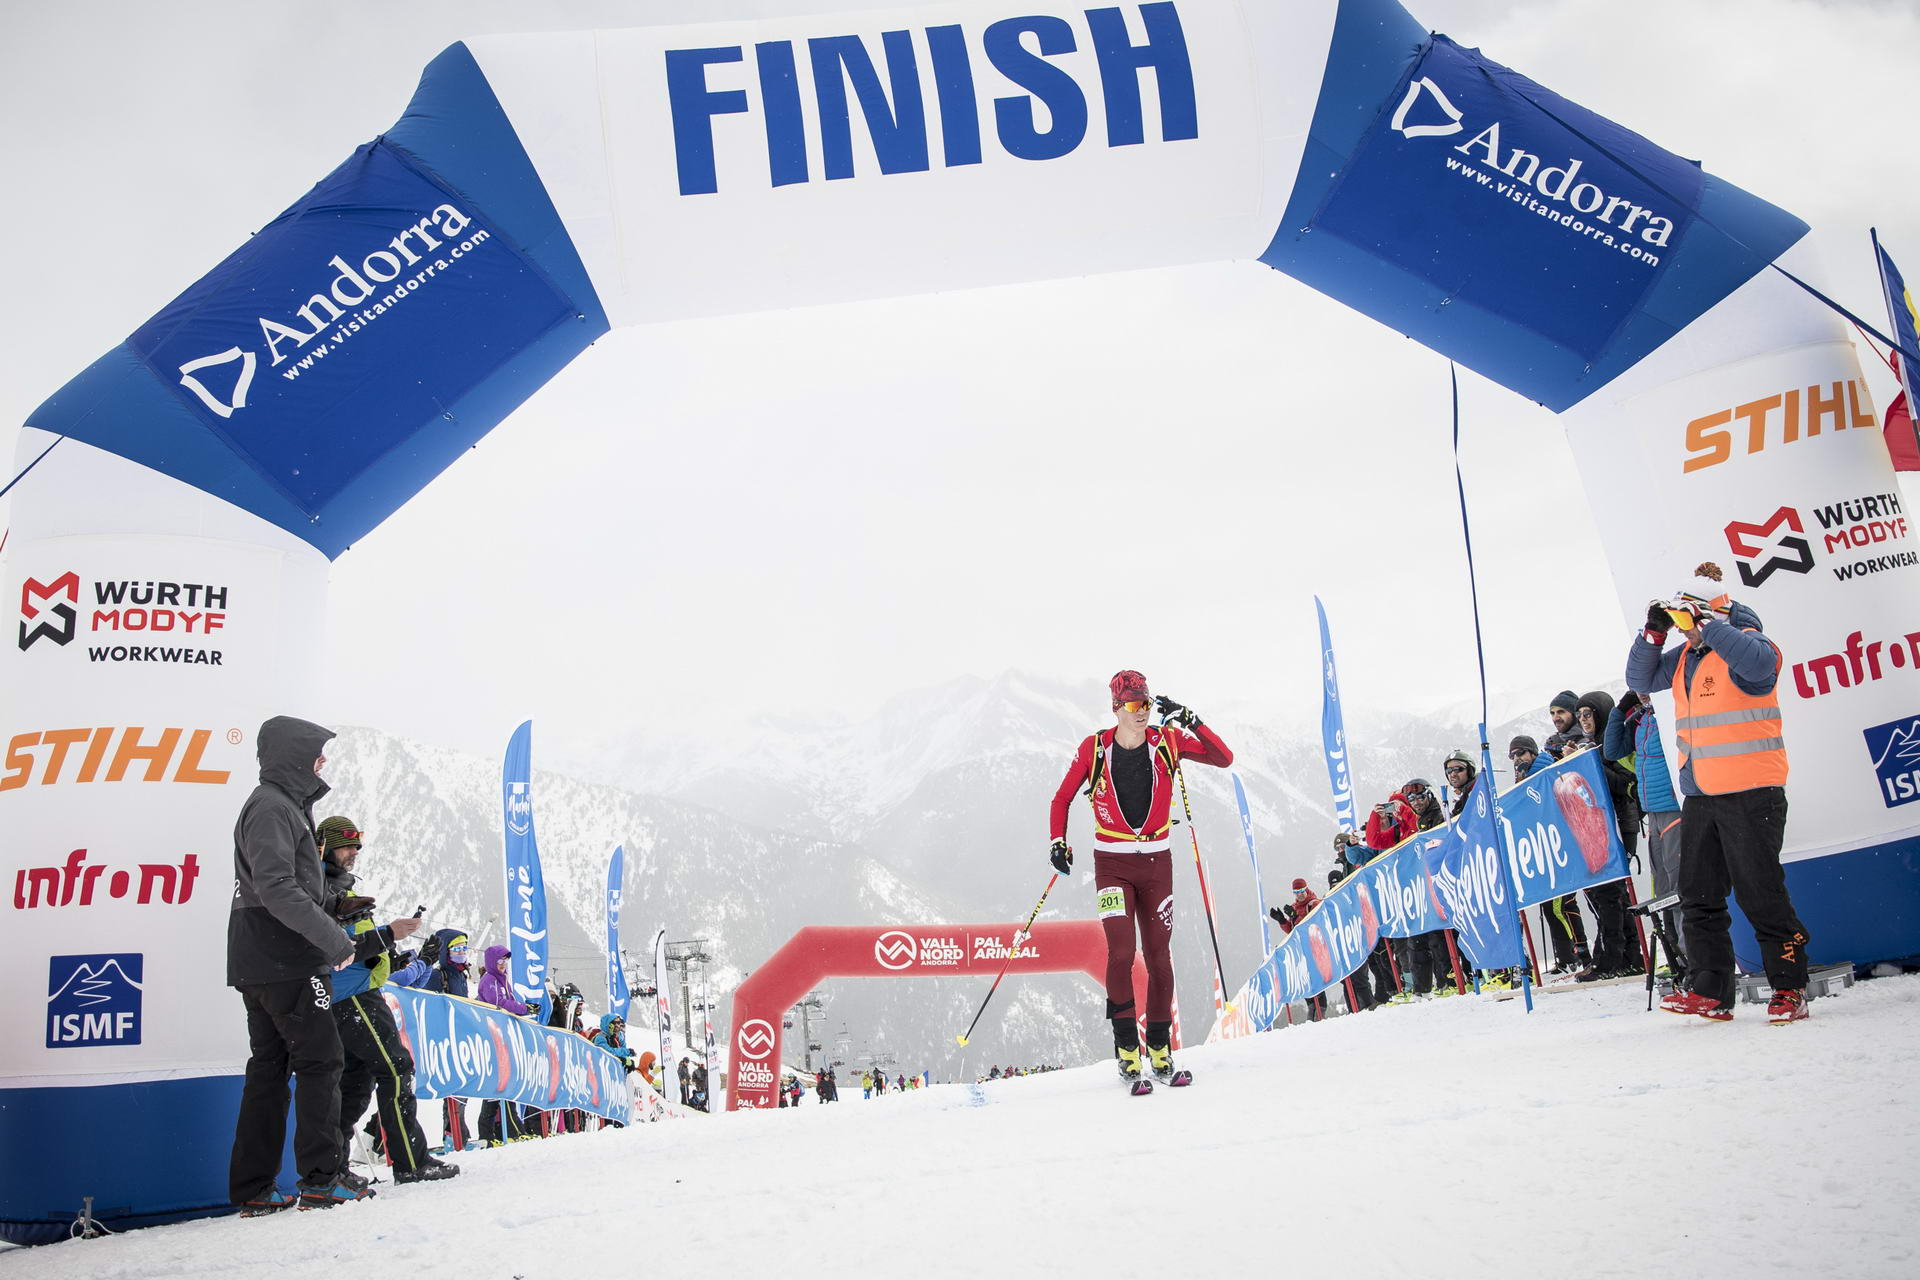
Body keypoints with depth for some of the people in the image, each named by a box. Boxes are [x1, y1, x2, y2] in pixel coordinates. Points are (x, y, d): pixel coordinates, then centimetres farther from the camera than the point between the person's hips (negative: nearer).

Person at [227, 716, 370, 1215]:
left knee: (269, 1067, 10)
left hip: (256, 964, 10)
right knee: (320, 1060, -5)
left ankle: (253, 1188, 12)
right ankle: (322, 1178, -3)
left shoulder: (281, 805, 20)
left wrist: (333, 903, 14)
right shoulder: (273, 806, -12)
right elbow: (277, 888, -23)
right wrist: (334, 939, -21)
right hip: (286, 963, -10)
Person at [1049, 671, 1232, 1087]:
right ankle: (1126, 1046, -4)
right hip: (1112, 863, -2)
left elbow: (1224, 758, -7)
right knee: (1121, 950, -16)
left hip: (1156, 862, 2)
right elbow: (1062, 798, 5)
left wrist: (1190, 722, -17)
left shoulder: (1167, 741, -2)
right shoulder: (1094, 748, -5)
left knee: (1159, 956, 5)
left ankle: (1160, 1049, 18)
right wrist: (1058, 842, -7)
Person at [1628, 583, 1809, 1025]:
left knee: (1760, 893, -3)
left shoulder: (1744, 640, -9)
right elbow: (1640, 680, 14)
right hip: (1699, 796, 8)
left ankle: (1789, 989, 8)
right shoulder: (1684, 657, 13)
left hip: (1750, 793, -8)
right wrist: (1653, 633, 0)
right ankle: (1710, 992, 14)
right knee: (1699, 897, 8)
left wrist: (1705, 623, -27)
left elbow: (1758, 663, -30)